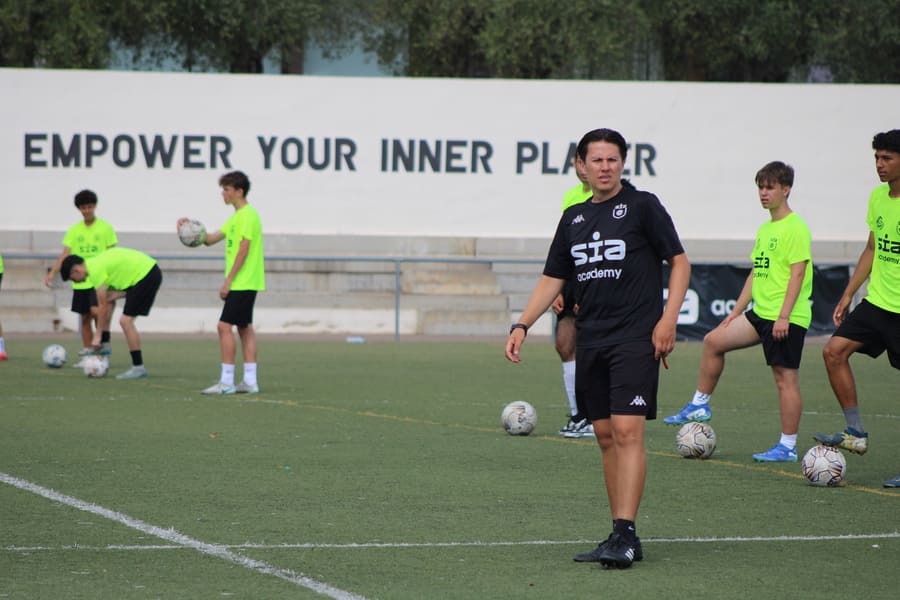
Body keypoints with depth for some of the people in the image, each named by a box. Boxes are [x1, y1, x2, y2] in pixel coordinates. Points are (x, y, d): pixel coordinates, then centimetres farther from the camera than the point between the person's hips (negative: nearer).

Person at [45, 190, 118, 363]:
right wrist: (51, 273, -9)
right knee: (85, 318, 6)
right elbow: (65, 254, 3)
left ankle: (105, 343, -4)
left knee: (96, 310, -22)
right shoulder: (74, 230, 8)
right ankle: (87, 353, 11)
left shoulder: (105, 227, -1)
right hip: (80, 282, 4)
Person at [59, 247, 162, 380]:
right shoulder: (95, 263, 12)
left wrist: (97, 335, -8)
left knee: (126, 320, -12)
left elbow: (103, 307, -13)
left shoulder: (96, 270, -17)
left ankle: (138, 368, -8)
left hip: (146, 275, -10)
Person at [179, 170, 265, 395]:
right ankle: (250, 381, 9)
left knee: (225, 326, -12)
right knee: (244, 328, 9)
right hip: (244, 283, 10)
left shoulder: (248, 215, -14)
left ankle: (226, 381, -12)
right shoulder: (237, 216, 18)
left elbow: (243, 252, -19)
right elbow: (211, 239, 20)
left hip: (242, 282, -10)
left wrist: (228, 281, -18)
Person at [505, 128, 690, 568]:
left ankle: (626, 535, -18)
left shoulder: (642, 206, -1)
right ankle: (621, 539, 12)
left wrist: (668, 318, -11)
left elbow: (679, 261, -1)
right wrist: (522, 325, 8)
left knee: (626, 430, -15)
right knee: (605, 436, 7)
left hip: (635, 338, -6)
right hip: (590, 341, 6)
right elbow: (552, 279, 20)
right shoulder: (574, 218, 15)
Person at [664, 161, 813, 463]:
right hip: (761, 313, 9)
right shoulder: (764, 229, 17)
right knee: (714, 341, 4)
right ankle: (700, 405, 14)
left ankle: (788, 447, -2)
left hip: (787, 318, -9)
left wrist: (784, 316, -21)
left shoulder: (795, 228, -10)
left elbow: (798, 273, -16)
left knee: (785, 377, -6)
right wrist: (736, 312, 19)